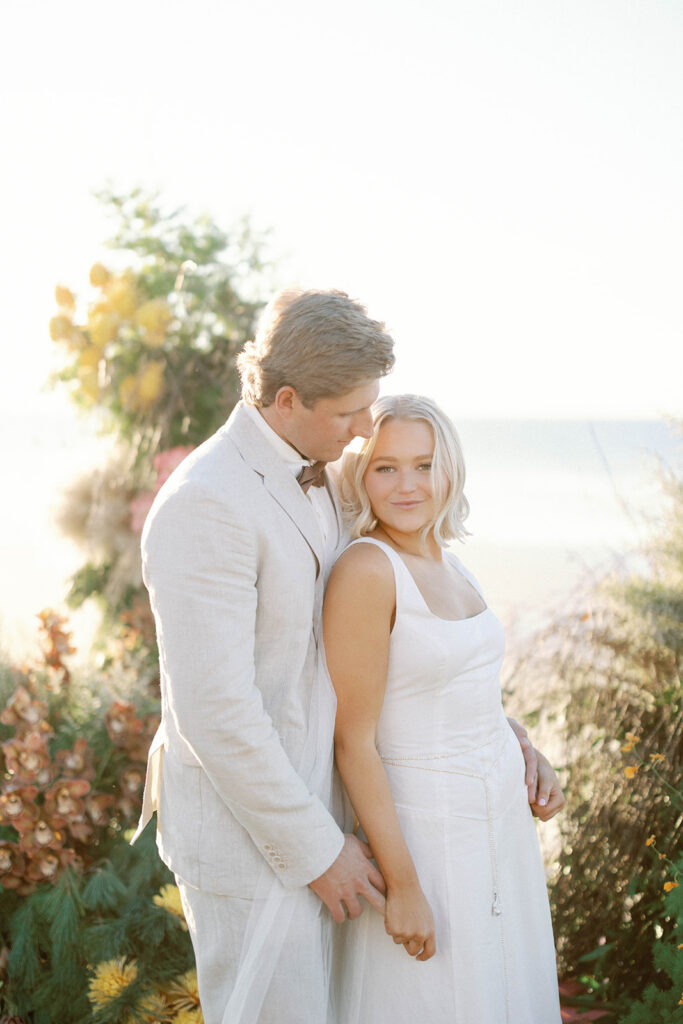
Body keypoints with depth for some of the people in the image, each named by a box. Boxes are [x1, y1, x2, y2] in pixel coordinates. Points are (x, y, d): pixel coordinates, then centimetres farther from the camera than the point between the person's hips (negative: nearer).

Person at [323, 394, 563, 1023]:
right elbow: (353, 741, -20)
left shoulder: (443, 563, 4)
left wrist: (528, 761, 6)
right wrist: (403, 887, -19)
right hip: (422, 830, -8)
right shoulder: (364, 570, -21)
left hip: (496, 819, 8)